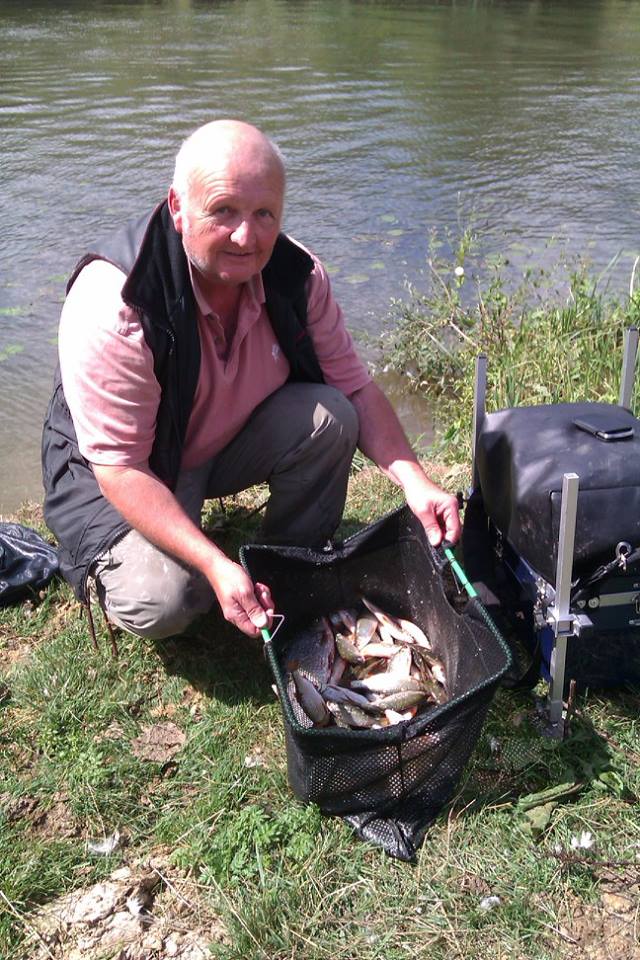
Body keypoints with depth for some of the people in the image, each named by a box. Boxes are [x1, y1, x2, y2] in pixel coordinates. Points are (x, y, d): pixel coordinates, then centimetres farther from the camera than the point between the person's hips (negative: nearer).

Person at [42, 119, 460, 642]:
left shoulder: (297, 274, -17)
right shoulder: (112, 306, -33)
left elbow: (355, 387, -9)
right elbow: (120, 468, -31)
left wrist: (415, 481, -24)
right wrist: (216, 565, -40)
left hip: (235, 437, 5)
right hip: (127, 472, -4)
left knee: (330, 417, -22)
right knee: (162, 603, -28)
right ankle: (109, 562, 10)